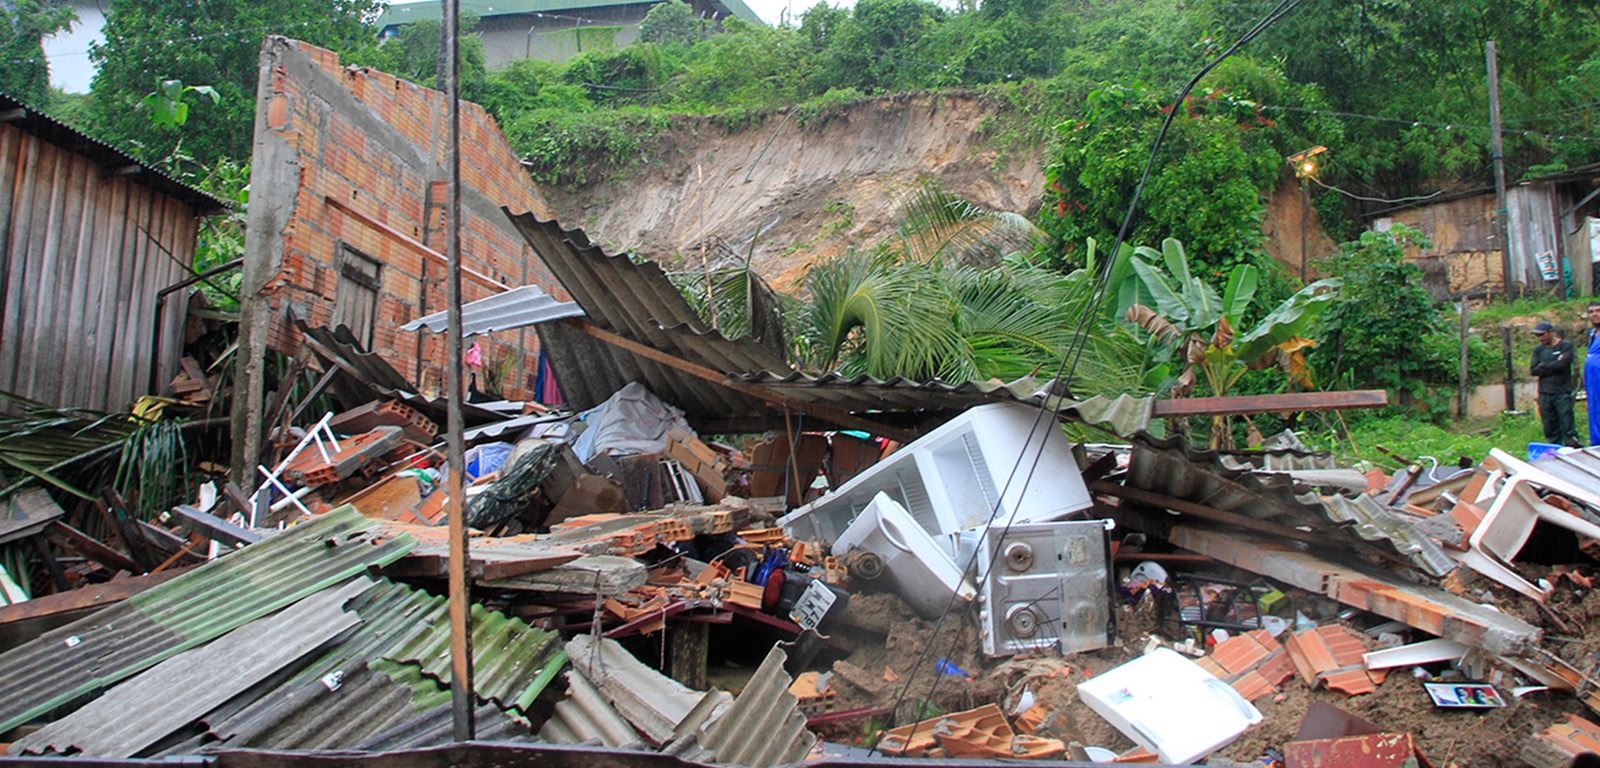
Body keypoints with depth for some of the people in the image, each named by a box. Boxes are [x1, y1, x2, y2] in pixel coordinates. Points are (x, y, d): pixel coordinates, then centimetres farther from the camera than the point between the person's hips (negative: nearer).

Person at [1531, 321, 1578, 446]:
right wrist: (1554, 366, -8)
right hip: (1545, 394, 4)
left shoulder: (1566, 346, 1)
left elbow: (1562, 364, -15)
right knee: (1550, 428, 5)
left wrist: (1543, 366, -2)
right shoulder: (1538, 349, 12)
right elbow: (1533, 370, 1)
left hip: (1562, 393, -4)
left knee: (1567, 426, -7)